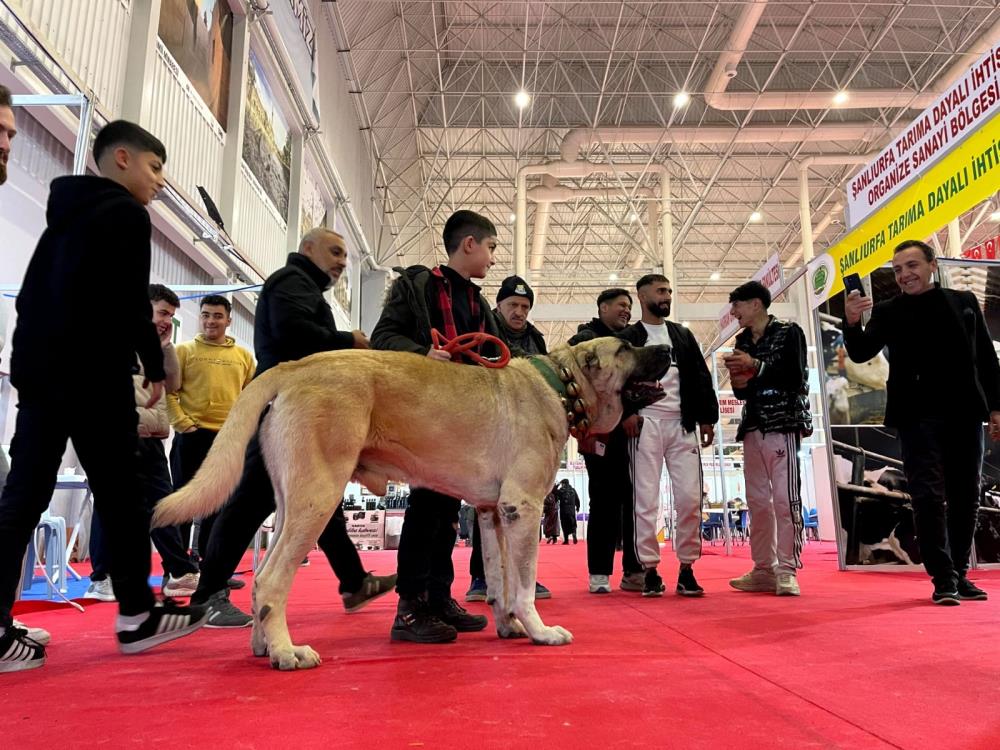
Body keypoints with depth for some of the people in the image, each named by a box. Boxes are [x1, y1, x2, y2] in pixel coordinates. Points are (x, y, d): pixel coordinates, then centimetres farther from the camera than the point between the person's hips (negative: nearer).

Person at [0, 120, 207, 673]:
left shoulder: (65, 214, 23)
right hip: (93, 374, -8)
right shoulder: (126, 213, -3)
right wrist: (156, 367, -4)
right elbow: (131, 302, -12)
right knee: (119, 495, -1)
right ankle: (137, 616, 8)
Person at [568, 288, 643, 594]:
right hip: (602, 432, -5)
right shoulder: (586, 339, 3)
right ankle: (599, 573, 7)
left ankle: (634, 571, 12)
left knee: (635, 500, 4)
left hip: (631, 433, 6)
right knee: (605, 503, -1)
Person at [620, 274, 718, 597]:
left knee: (690, 498, -3)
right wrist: (625, 413, -13)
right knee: (646, 499, -4)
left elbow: (701, 378, 15)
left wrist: (706, 417, 6)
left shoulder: (683, 335, 20)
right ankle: (650, 570, 2)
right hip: (645, 423, -3)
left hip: (683, 424, 3)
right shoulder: (627, 337, 9)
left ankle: (686, 569, 6)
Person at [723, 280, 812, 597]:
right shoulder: (741, 342, 16)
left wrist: (756, 366, -14)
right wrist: (738, 382, -4)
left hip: (783, 425, -6)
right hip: (753, 427, 6)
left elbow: (795, 378, -11)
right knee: (757, 501, 6)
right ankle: (764, 570, 12)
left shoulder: (789, 332, 0)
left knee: (786, 499, -9)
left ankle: (787, 571, -3)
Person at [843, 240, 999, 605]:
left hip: (965, 414, 3)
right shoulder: (888, 312, 4)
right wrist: (852, 322, -28)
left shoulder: (964, 301, 10)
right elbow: (861, 353, -8)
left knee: (965, 497, 8)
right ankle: (944, 578, -1)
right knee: (928, 496, -6)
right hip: (918, 417, -2)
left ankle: (960, 573, 19)